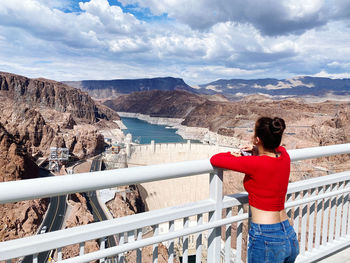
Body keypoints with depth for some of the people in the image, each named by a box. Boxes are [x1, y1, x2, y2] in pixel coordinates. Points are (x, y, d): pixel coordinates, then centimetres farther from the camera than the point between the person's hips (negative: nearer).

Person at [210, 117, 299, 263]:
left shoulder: (256, 164, -22)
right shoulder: (284, 154, -1)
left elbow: (215, 159, -14)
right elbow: (276, 147, 27)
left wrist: (233, 155, 5)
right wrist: (257, 151, 8)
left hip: (266, 240, -7)